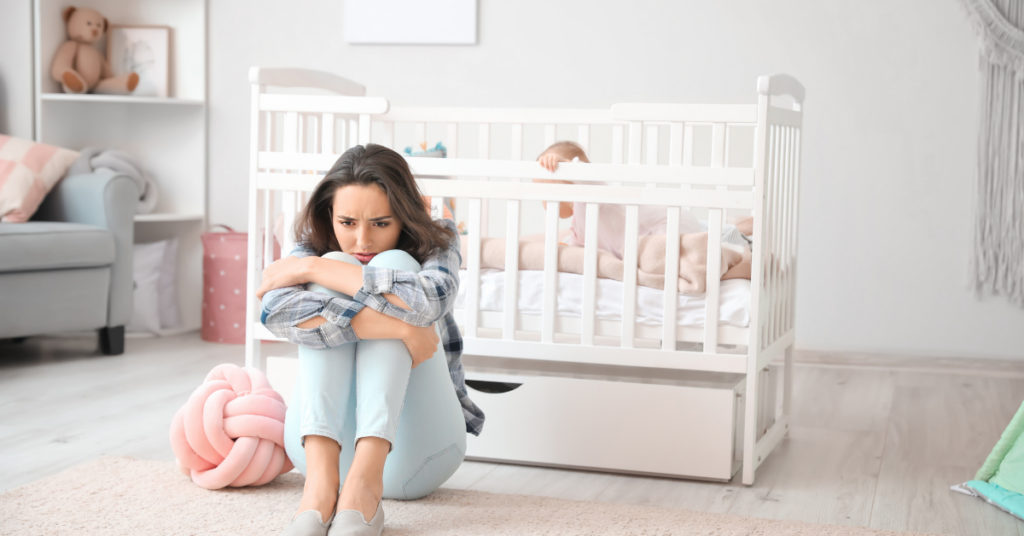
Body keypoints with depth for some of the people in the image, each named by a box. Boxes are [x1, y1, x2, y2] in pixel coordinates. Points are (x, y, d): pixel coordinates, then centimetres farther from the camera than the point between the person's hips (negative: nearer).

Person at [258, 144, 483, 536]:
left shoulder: (436, 241, -4)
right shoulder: (315, 249, -2)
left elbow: (429, 300, -30)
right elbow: (277, 311, -27)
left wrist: (310, 269, -23)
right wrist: (398, 328, -32)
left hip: (407, 444, -1)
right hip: (324, 437, 1)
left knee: (393, 263, -22)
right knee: (336, 268, -21)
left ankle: (365, 482, -39)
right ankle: (320, 480, -39)